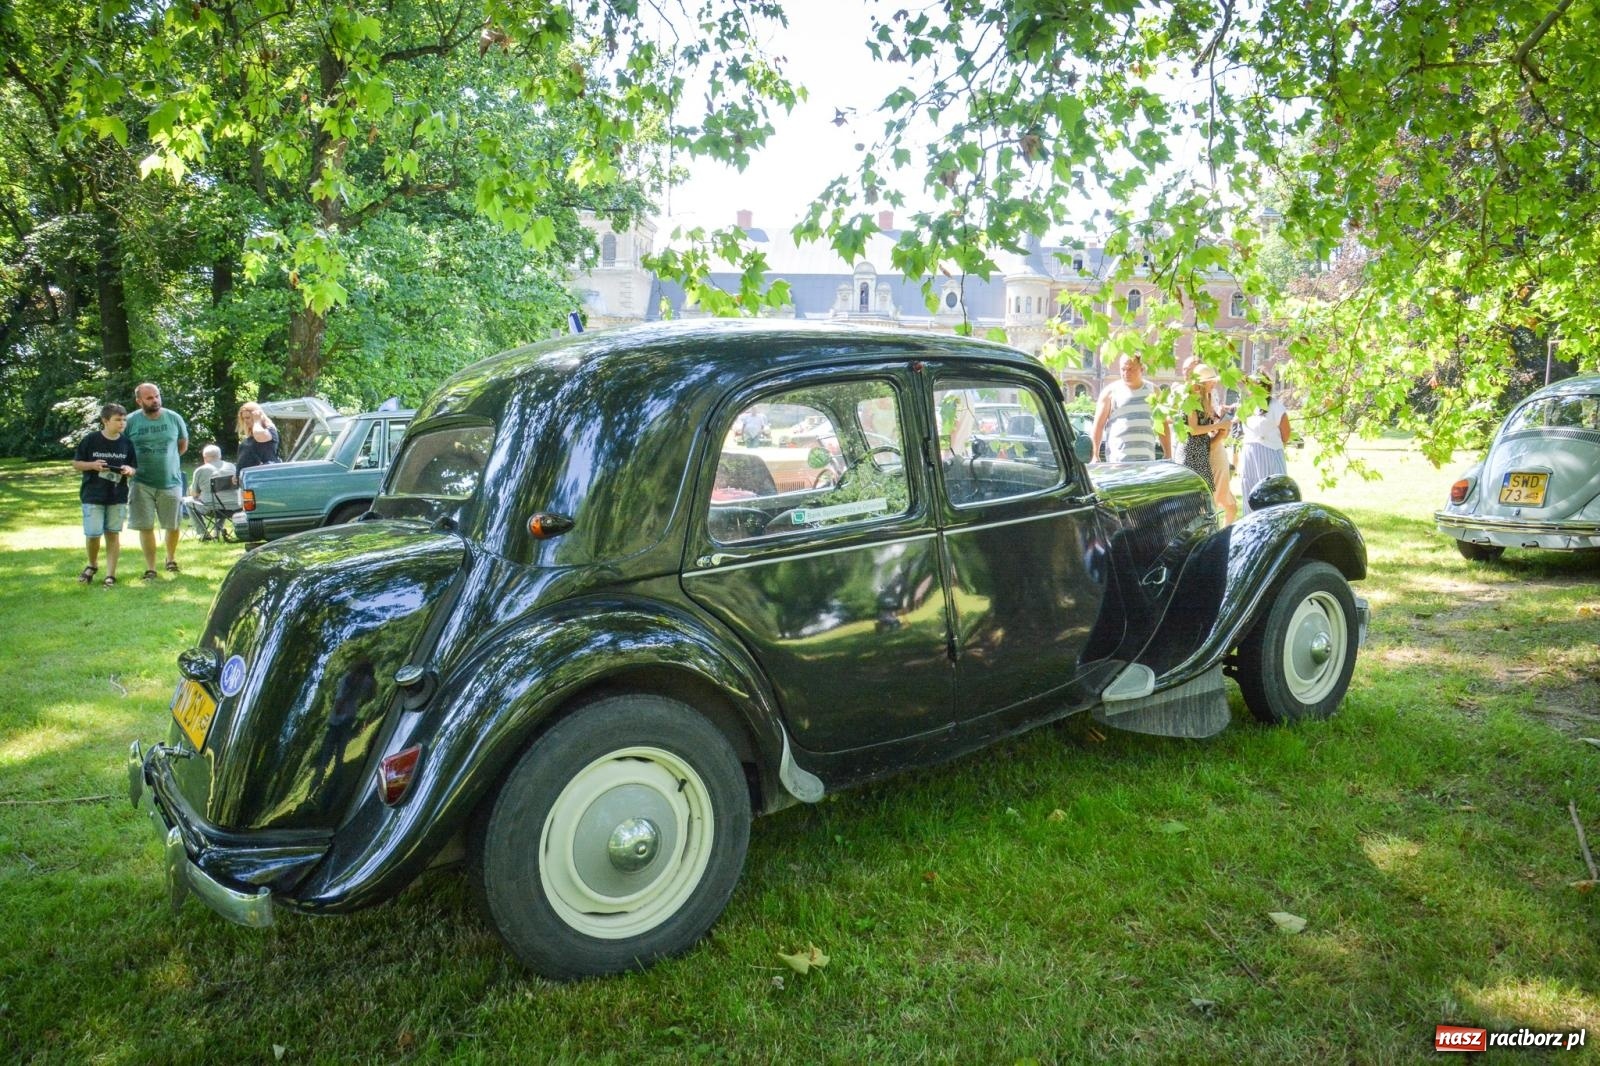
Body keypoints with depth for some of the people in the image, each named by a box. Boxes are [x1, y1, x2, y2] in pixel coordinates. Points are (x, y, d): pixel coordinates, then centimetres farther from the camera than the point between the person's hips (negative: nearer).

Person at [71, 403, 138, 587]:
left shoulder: (127, 443, 2)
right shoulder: (90, 440, -5)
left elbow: (134, 468, 9)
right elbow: (76, 464, 2)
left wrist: (129, 470, -14)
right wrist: (92, 465, -17)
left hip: (118, 497, 2)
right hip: (93, 496, -2)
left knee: (113, 534, 5)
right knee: (93, 534, -4)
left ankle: (111, 575, 11)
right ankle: (93, 565, 24)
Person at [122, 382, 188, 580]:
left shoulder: (174, 418, -1)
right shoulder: (130, 422, -4)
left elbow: (183, 444, 13)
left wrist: (166, 460, 10)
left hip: (170, 482, 1)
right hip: (142, 484, -1)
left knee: (173, 526, 7)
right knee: (145, 526, 0)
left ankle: (171, 559, 32)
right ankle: (150, 568, 9)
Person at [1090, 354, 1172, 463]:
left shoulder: (1153, 391, 16)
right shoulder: (1110, 392, 7)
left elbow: (1163, 425, 18)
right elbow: (1098, 425, 3)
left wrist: (1168, 455, 12)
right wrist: (1095, 455, -5)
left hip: (1147, 458, 3)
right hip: (1118, 458, -3)